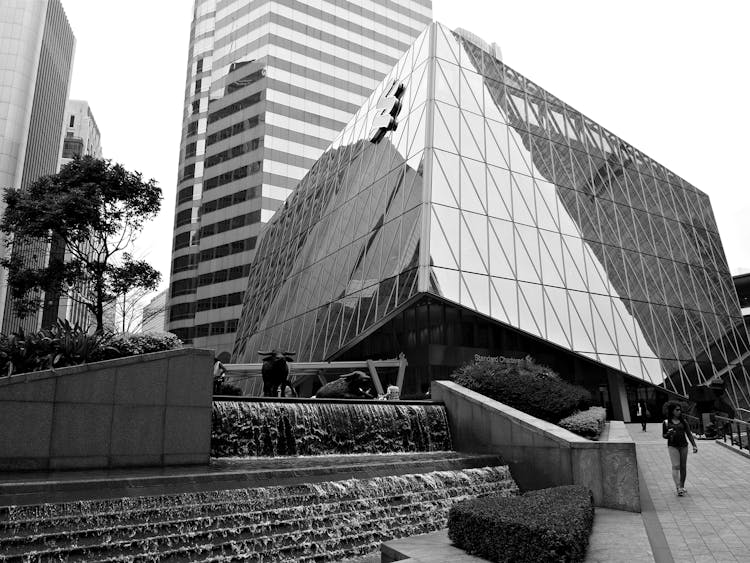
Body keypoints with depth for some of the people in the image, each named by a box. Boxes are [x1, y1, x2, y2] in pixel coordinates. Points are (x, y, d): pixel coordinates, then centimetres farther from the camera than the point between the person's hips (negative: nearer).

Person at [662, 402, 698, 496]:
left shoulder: (683, 421, 8)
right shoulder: (666, 422, 1)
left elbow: (689, 434, 9)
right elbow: (663, 435, 7)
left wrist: (694, 445, 0)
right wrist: (668, 434, -15)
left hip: (683, 445, 3)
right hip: (672, 446, -3)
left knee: (683, 467, 9)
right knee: (676, 466, -11)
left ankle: (682, 486, 23)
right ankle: (678, 488, -14)